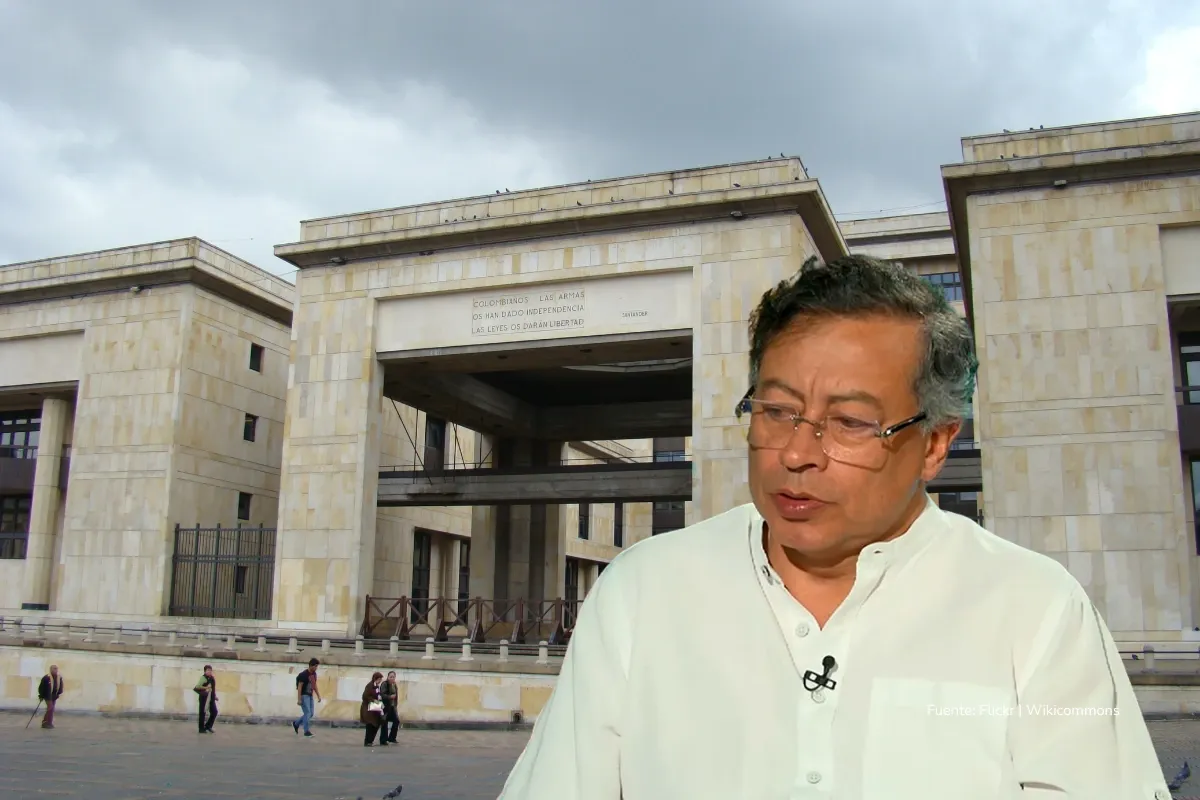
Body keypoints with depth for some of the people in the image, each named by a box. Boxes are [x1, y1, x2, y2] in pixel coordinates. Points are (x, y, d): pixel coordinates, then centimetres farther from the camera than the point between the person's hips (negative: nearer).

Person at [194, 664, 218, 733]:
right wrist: (205, 688, -27)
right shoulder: (203, 678, -12)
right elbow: (197, 687, -21)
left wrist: (215, 696, 20)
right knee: (203, 713, -1)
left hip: (211, 698, 8)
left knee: (214, 712, 7)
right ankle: (202, 729, 7)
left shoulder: (212, 678, 12)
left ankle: (208, 726, 21)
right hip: (204, 698, -8)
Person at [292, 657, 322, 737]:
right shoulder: (304, 674, -17)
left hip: (310, 696, 8)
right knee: (307, 713, -10)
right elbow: (299, 687, -18)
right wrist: (299, 699, -22)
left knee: (310, 714, 8)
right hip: (304, 695, -8)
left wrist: (318, 696, 13)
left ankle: (296, 724, 25)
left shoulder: (314, 674, 8)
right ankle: (306, 731, -2)